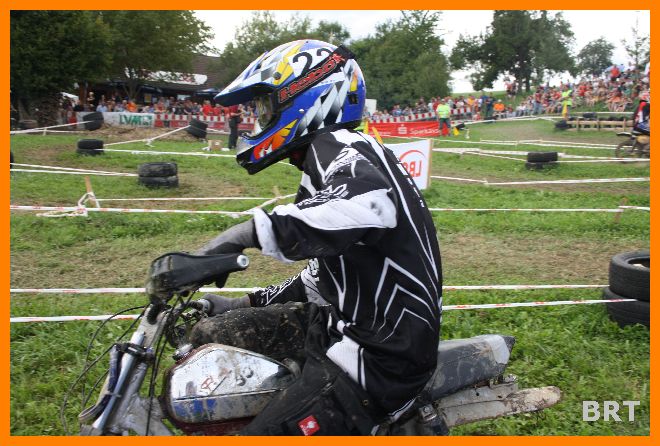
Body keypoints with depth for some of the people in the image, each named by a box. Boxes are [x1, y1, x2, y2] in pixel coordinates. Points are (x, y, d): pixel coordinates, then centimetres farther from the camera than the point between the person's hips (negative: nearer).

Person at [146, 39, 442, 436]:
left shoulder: (337, 145, -13)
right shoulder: (324, 164, 17)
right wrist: (243, 305, 18)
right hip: (339, 321, 10)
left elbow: (369, 202, -39)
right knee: (210, 335, 10)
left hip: (379, 356, -10)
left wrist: (239, 236, -37)